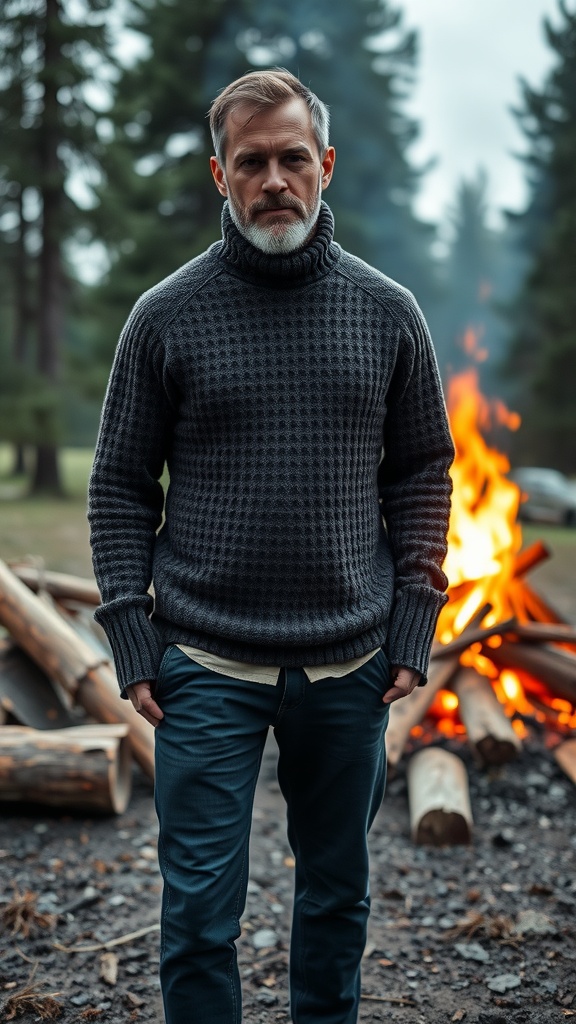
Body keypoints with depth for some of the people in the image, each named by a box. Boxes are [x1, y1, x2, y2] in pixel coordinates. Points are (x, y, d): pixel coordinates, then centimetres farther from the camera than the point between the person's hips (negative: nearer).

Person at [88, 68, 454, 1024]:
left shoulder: (388, 314, 2)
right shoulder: (166, 316, -2)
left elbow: (423, 473, 7)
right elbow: (120, 487, 1)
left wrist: (412, 630, 0)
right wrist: (133, 641, -5)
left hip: (350, 665, 2)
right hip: (206, 667, -2)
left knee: (338, 892, 17)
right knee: (199, 912, 3)